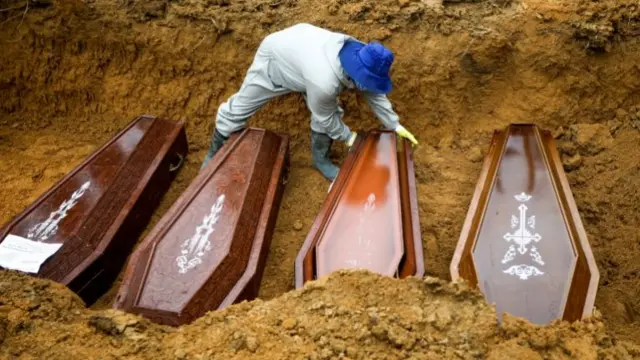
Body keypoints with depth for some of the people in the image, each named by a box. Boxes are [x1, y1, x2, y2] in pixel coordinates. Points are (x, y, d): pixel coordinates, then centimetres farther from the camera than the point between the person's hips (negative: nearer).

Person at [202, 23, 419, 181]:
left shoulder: (358, 55, -24)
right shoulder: (324, 82, -45)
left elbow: (374, 94, -7)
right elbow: (325, 118, -24)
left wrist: (395, 125, -2)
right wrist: (348, 137, -9)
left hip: (298, 49, 7)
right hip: (274, 60, -6)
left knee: (329, 109, 2)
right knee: (239, 108, 7)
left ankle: (320, 159, 23)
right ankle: (215, 154, 29)